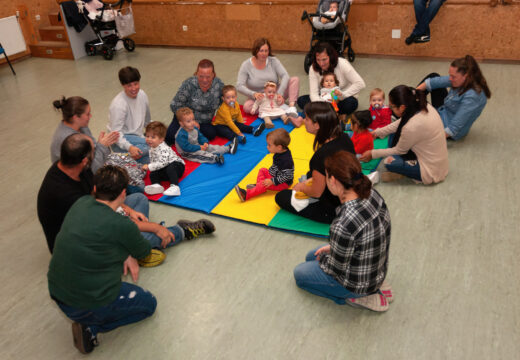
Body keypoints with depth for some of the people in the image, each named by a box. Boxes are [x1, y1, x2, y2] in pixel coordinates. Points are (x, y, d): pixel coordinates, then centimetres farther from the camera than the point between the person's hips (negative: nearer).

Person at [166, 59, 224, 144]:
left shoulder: (219, 84, -14)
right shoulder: (189, 84, -23)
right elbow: (175, 106, -17)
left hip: (205, 123, 3)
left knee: (211, 134, -28)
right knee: (170, 137, -25)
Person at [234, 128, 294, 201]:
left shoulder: (286, 160, -32)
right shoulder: (279, 153, -3)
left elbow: (286, 176, -30)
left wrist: (272, 181, -29)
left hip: (283, 183, -10)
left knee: (265, 184, -25)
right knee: (262, 170, 10)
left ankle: (246, 195, -30)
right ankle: (258, 185, -9)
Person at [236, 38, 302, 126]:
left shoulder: (273, 61, -4)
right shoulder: (246, 65, -7)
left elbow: (285, 76, -16)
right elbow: (239, 86, -15)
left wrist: (280, 94, -33)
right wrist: (253, 94, -34)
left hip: (276, 95, 2)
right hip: (258, 98, -1)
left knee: (295, 79, -16)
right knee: (247, 106, -35)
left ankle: (291, 108, -37)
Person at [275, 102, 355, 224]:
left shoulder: (322, 155, -35)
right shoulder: (344, 138, -10)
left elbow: (316, 192, -21)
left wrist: (301, 187, 0)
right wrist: (311, 180, 9)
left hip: (334, 209, -9)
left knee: (281, 197, 6)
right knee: (311, 174, 32)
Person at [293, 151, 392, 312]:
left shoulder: (342, 224, -39)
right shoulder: (372, 194, -14)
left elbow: (336, 269, -21)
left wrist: (322, 259, 0)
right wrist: (333, 247, 5)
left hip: (358, 282, -7)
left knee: (299, 273, 17)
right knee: (311, 257, 27)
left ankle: (360, 298, 7)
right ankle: (375, 286, 17)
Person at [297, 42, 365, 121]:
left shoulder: (342, 64, -20)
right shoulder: (313, 68, -13)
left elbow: (360, 84, -21)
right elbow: (314, 93, -20)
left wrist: (341, 95, -28)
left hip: (342, 98, -3)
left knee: (351, 103, -39)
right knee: (301, 100, -19)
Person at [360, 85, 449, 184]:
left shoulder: (412, 127, -32)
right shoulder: (423, 107, -9)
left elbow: (399, 151, -13)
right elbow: (399, 124, 11)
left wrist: (373, 154, -3)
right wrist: (377, 132, 12)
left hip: (432, 171, -9)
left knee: (389, 162, -17)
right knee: (393, 137, 8)